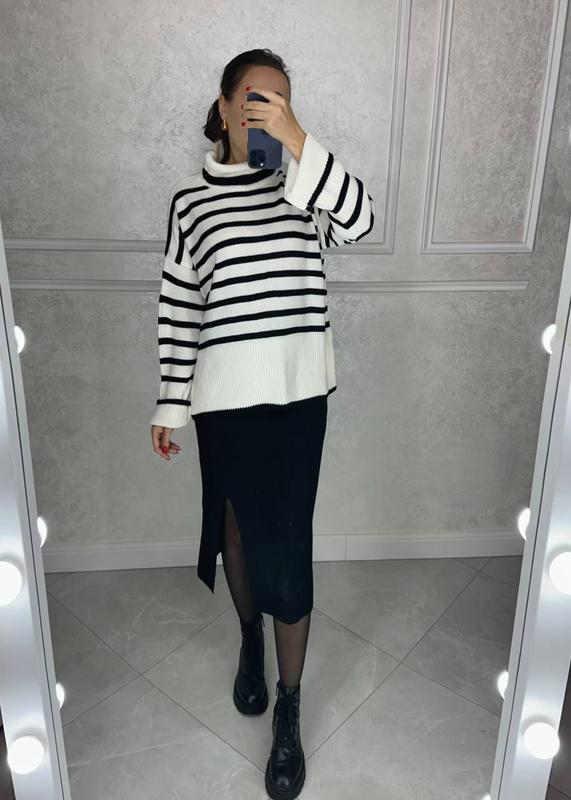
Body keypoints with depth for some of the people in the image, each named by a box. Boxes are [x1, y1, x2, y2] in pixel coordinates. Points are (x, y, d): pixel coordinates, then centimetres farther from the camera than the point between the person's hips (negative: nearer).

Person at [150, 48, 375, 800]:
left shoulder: (303, 184, 5)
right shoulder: (190, 198, 3)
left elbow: (359, 221, -16)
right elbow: (178, 309, 4)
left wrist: (299, 140, -22)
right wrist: (170, 404, 4)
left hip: (299, 390, 0)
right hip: (225, 393, 0)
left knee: (287, 544, 2)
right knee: (238, 527, 15)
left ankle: (289, 711, 20)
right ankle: (250, 639, 45)